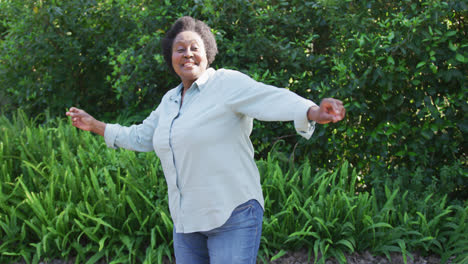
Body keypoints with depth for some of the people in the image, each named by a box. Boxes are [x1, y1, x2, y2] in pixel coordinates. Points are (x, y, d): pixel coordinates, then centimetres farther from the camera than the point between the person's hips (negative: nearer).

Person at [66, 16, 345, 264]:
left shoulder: (227, 83, -10)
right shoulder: (170, 101, 13)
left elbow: (273, 99, -27)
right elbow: (142, 137, 28)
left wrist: (313, 112, -46)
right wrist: (95, 125, 30)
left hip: (233, 216, -7)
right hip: (187, 220, 8)